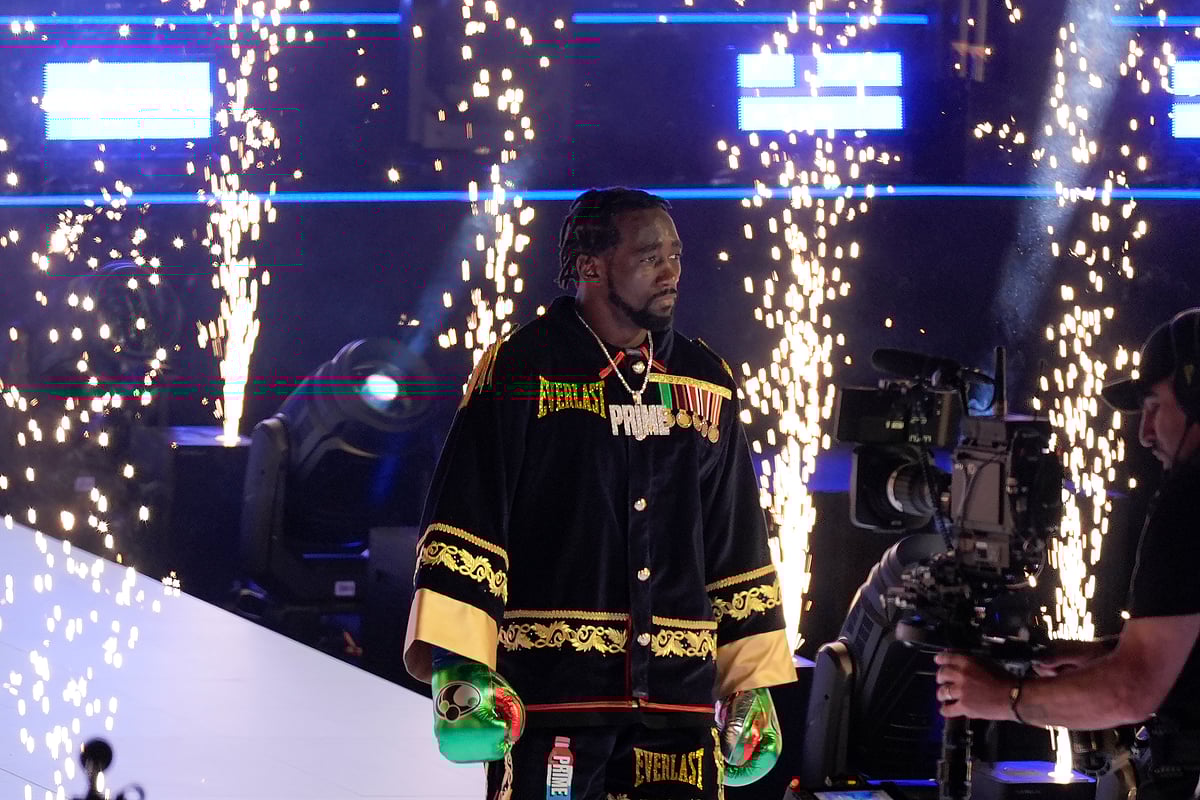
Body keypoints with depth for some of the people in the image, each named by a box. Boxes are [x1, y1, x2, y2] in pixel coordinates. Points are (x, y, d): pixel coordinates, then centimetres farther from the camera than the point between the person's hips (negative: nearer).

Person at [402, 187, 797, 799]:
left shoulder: (707, 386, 16)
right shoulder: (520, 370, 0)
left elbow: (739, 549, 22)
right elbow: (463, 524, -5)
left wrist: (753, 686, 18)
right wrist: (459, 669, -14)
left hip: (678, 701, 5)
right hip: (546, 693, -4)